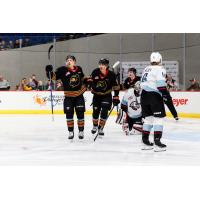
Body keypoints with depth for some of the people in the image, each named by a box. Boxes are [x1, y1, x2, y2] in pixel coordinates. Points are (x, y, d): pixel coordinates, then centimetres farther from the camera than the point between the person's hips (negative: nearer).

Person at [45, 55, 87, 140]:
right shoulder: (62, 70, -9)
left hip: (79, 95, 2)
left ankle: (81, 131, 15)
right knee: (69, 114, 2)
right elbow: (53, 76, -19)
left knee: (80, 114, 3)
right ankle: (71, 132, 13)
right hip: (68, 97, -2)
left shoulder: (79, 69, 3)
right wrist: (49, 71, -36)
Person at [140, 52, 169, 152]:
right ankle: (157, 141, -14)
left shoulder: (146, 69, 19)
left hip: (144, 95, 8)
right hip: (154, 95, -8)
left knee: (148, 117, 15)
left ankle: (145, 141, 15)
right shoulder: (160, 69, -5)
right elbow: (160, 83, -18)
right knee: (158, 117, -5)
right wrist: (166, 93, -14)